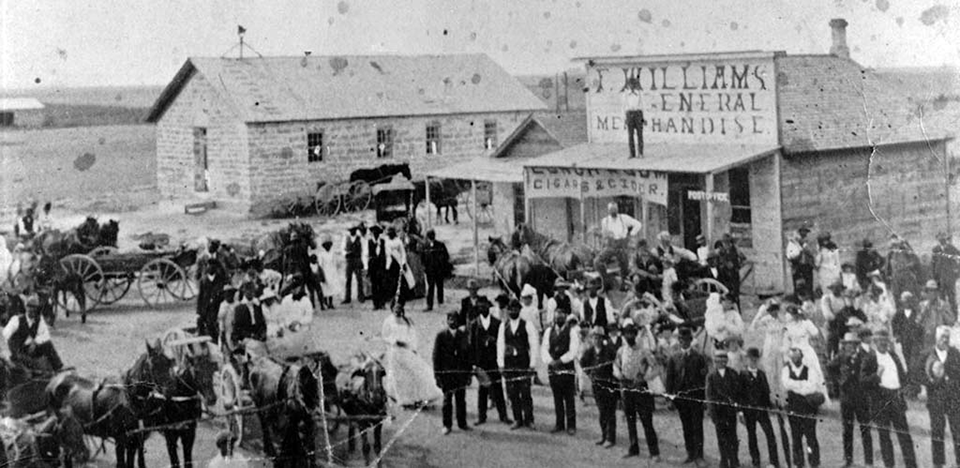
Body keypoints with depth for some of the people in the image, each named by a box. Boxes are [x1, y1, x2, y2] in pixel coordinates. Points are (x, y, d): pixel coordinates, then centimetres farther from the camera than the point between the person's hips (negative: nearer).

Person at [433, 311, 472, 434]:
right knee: (447, 400, 4)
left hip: (461, 372, 2)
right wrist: (437, 375, -6)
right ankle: (447, 425, 13)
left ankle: (462, 423, 18)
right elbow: (436, 356, -2)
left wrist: (468, 373, 4)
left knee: (461, 399, 7)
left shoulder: (463, 335, 6)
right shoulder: (441, 336, -2)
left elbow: (467, 355, 8)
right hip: (446, 373, -2)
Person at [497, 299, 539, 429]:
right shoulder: (503, 326, 8)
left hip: (523, 362, -3)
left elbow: (534, 346, -2)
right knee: (512, 393, 4)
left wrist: (532, 365, -7)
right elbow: (500, 345, 9)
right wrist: (501, 364, 2)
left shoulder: (527, 325, -2)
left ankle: (528, 420, 5)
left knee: (525, 392, -4)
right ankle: (517, 420, 12)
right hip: (509, 363, 3)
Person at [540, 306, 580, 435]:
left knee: (569, 399, -1)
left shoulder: (572, 331, -2)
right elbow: (544, 349, 6)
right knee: (557, 398, 8)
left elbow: (574, 351, -9)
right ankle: (559, 424, 16)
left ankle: (571, 425, 5)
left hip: (567, 368, -4)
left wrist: (560, 361, -15)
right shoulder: (549, 331, 10)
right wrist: (550, 361, -11)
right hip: (552, 368, 4)